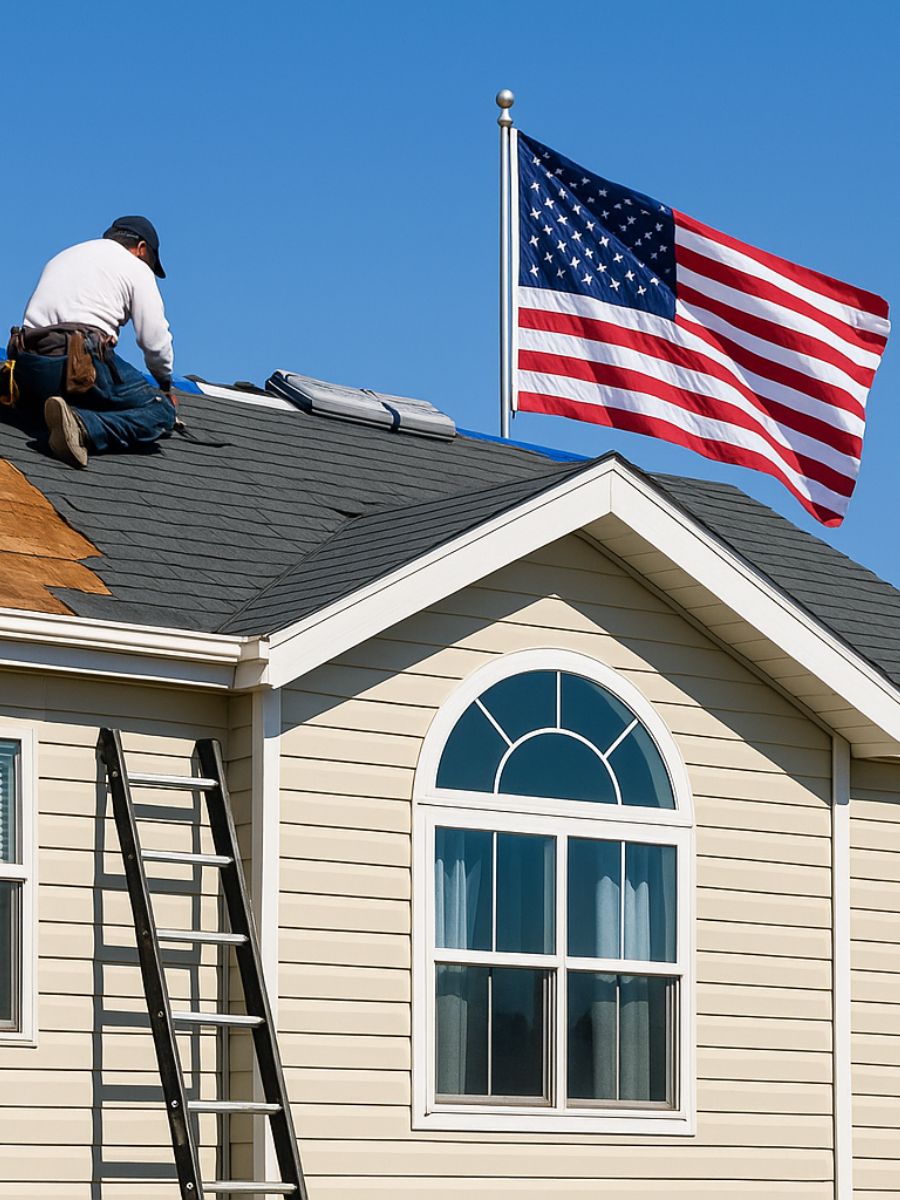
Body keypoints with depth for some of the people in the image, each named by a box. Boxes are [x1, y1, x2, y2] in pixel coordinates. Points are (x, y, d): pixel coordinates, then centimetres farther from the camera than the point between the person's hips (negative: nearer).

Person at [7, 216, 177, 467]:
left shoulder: (60, 259, 31)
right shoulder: (136, 267, 11)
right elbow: (155, 341, 6)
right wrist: (166, 384, 25)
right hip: (83, 363, -6)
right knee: (161, 412, 1)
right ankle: (84, 429, -26)